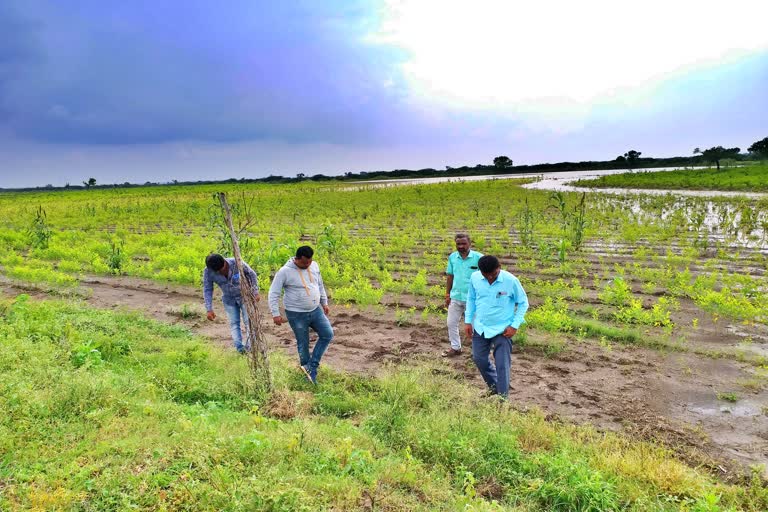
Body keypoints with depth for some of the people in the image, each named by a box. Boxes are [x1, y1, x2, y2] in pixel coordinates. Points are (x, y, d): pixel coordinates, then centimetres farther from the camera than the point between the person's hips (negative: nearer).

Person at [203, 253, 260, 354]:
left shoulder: (237, 263, -29)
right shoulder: (208, 272, -22)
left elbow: (252, 274, -12)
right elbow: (207, 290, -12)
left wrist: (255, 293, -10)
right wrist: (209, 309, -17)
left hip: (244, 296, -2)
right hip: (229, 300, 2)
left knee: (248, 321, -4)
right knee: (234, 323, 2)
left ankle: (250, 346, 1)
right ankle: (240, 347, 5)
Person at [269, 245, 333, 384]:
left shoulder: (314, 266, 0)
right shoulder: (285, 272, -17)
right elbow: (273, 293, -14)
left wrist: (324, 303, 19)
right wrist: (275, 314, -18)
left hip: (315, 310, 5)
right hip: (297, 315, -5)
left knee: (328, 334, -4)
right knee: (303, 344, 5)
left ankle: (312, 366, 5)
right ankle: (308, 370, 24)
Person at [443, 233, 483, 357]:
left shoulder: (478, 257, -12)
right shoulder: (452, 257, 1)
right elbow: (450, 276, 9)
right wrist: (447, 294, 9)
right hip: (455, 296, 5)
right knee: (451, 323, 12)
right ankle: (455, 347, 28)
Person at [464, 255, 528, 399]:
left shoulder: (511, 281, -19)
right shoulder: (475, 278, -9)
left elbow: (523, 303, -6)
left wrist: (515, 325, -12)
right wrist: (468, 321, 4)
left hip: (502, 329, -4)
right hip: (480, 327, 4)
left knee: (502, 364, -2)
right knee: (479, 359, 14)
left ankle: (503, 396, 12)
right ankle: (493, 385, 39)